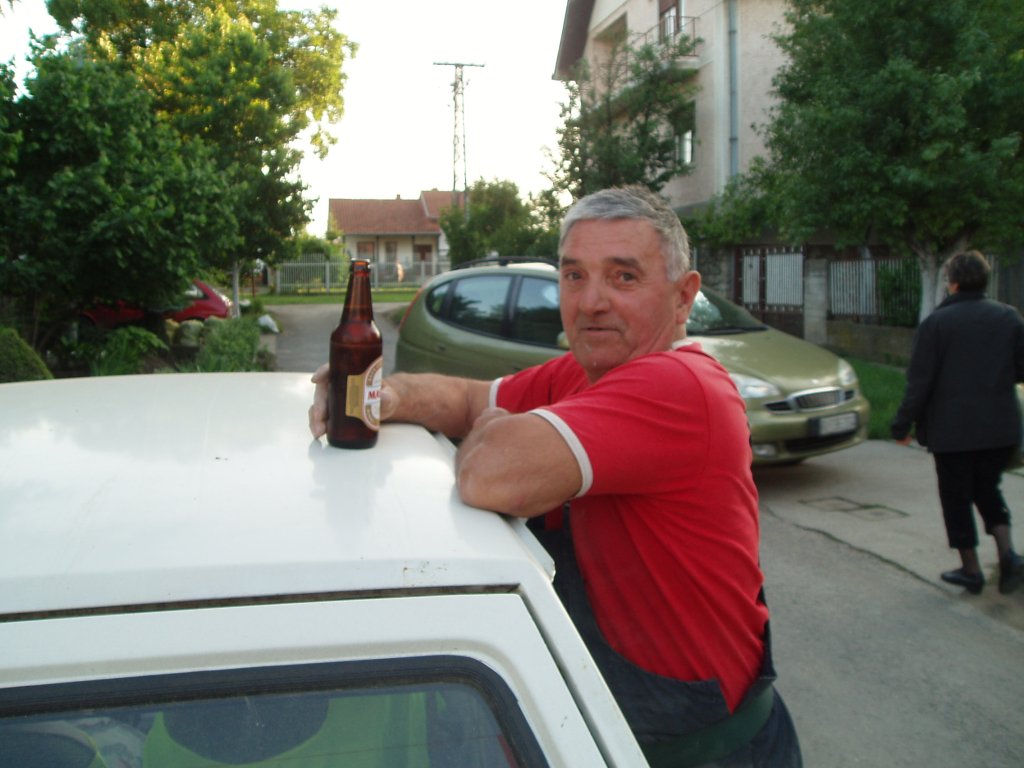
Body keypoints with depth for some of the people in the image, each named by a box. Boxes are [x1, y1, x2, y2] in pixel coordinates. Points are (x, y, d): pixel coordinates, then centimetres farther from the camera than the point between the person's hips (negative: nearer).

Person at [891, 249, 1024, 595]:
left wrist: (902, 425, -4)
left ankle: (971, 569, 14)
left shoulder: (935, 323, -10)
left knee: (956, 498, 8)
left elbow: (919, 382, -11)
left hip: (952, 430, -4)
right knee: (987, 488, 21)